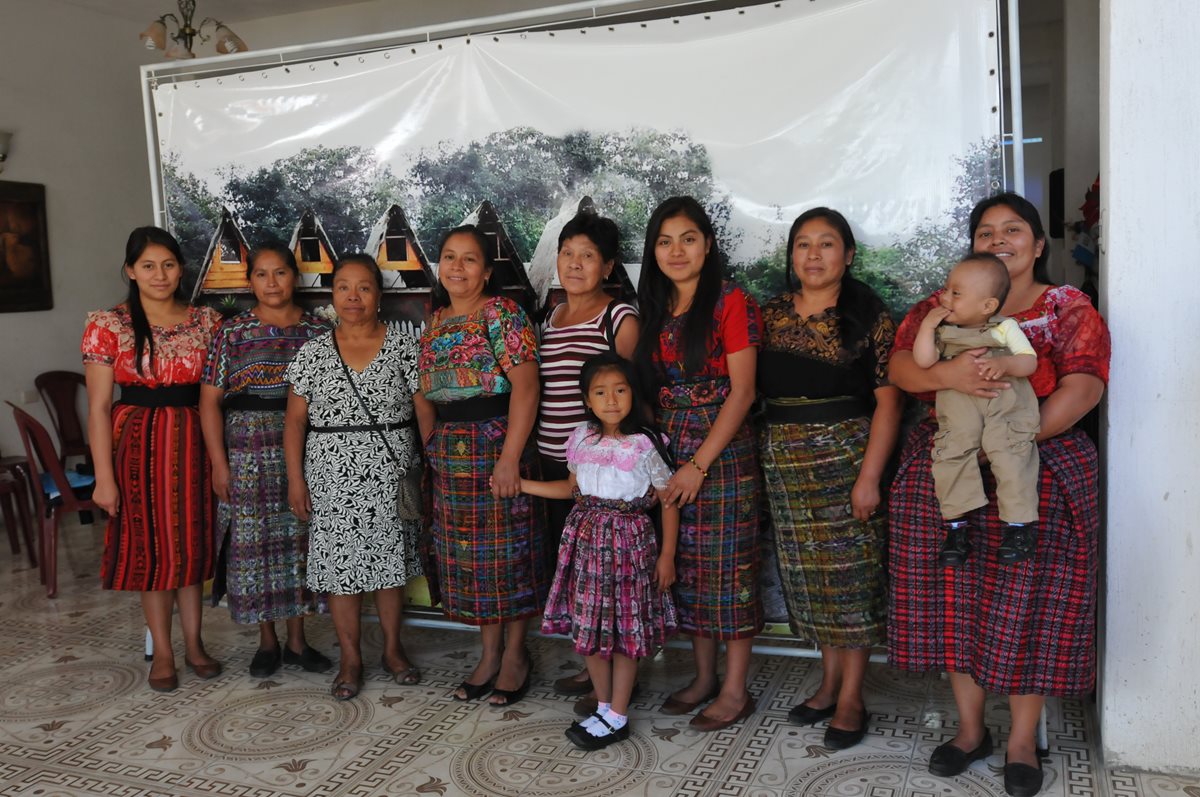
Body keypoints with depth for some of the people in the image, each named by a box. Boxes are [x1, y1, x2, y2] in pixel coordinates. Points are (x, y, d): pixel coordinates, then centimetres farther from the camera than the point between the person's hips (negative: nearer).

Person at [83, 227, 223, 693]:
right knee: (150, 544, 7)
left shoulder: (206, 321, 2)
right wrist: (104, 476, -11)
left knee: (194, 541, 10)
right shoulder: (108, 326, -6)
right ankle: (162, 652, 20)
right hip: (139, 442, -2)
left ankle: (194, 644, 25)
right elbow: (98, 408, -7)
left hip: (195, 441, 2)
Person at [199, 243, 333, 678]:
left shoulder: (318, 330, 4)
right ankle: (267, 641, 20)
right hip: (249, 451, -1)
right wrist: (219, 463, -7)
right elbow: (210, 401, -1)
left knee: (301, 539, 7)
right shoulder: (232, 332, 0)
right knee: (254, 541, 4)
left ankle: (297, 640, 21)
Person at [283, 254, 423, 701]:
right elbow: (295, 419, 2)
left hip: (391, 471, 0)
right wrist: (295, 479, -3)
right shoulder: (313, 353, 1)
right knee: (340, 561, 4)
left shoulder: (403, 346, 0)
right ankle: (350, 659, 19)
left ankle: (392, 648, 28)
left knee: (391, 558, 10)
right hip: (333, 474, 0)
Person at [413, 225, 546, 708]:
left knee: (507, 548, 2)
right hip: (451, 453, 7)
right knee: (465, 554, 10)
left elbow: (525, 387, -17)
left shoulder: (502, 314, -9)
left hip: (498, 445, -7)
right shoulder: (435, 323, 13)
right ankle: (490, 654, 24)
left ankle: (515, 654, 17)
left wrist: (510, 458, -22)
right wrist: (431, 449, 9)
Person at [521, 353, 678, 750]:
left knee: (625, 630, 2)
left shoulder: (644, 444, -11)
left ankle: (617, 717, 15)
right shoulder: (582, 438, 4)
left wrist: (667, 555, -7)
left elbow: (668, 501, -5)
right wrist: (517, 484, 12)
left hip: (628, 539, -5)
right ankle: (603, 706, 26)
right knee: (588, 626, 10)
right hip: (586, 536, 5)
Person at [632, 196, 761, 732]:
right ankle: (704, 676, 25)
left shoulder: (730, 302, -8)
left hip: (722, 450, -6)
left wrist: (700, 463, -16)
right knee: (684, 563, 11)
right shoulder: (655, 310, 11)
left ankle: (735, 690, 13)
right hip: (669, 448, 6)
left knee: (727, 564, 0)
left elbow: (742, 391, -12)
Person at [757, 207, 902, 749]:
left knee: (851, 570, 1)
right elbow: (753, 387, 9)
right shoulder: (771, 315, 8)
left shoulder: (869, 316, -4)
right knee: (808, 573, 10)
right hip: (785, 460, 4)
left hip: (846, 454, -4)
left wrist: (869, 476, -14)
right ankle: (829, 682, 26)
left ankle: (851, 698, 13)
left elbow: (887, 401, -8)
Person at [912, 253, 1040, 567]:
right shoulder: (943, 331, 12)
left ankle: (1019, 524, -1)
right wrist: (927, 325, -3)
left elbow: (1030, 360, 1)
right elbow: (923, 361, -2)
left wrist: (1005, 364, -18)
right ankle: (956, 526, 0)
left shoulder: (1004, 328, 6)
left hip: (1007, 408, -2)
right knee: (950, 457, -12)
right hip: (957, 413, 3)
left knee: (1011, 458, -16)